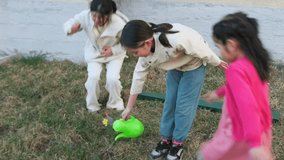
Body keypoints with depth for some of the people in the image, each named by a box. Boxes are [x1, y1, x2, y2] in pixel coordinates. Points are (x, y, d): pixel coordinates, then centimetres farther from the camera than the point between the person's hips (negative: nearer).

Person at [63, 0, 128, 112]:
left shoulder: (119, 24, -36)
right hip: (94, 52, 2)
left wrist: (113, 50, -30)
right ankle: (92, 105, 11)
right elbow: (67, 24, -16)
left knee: (112, 78, -17)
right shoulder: (85, 16, -31)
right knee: (93, 77, -17)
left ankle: (115, 103, 15)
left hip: (114, 53, -1)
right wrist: (71, 29, -40)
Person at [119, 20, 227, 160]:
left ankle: (178, 142, 14)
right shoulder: (146, 49, -21)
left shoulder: (176, 40, -46)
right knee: (169, 102, 7)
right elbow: (139, 76, -8)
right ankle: (166, 139, 21)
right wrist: (129, 108, -1)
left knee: (184, 105, -4)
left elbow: (202, 50, -28)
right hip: (175, 66, 6)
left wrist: (217, 63, -8)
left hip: (194, 65, -6)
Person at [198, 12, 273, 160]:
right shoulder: (255, 62, 1)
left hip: (241, 135, -8)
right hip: (260, 131, 8)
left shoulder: (236, 69, -27)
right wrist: (219, 92, 33)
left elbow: (247, 106, -36)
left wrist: (254, 144, -41)